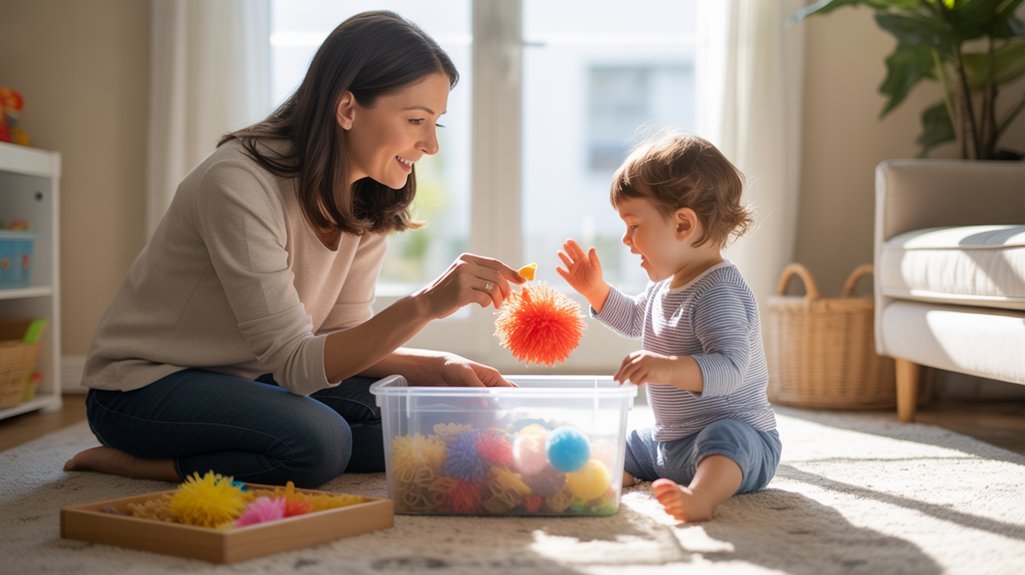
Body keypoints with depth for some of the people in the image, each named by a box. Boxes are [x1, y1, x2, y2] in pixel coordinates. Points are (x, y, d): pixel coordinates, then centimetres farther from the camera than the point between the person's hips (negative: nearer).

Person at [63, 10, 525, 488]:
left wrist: (441, 366, -19)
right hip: (143, 386, -8)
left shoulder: (368, 203, -3)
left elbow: (340, 340, -2)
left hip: (249, 377, 8)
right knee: (317, 442, -32)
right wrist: (424, 305, -40)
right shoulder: (240, 183, -28)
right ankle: (131, 461, -9)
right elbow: (296, 363, -29)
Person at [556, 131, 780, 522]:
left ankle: (702, 495, -67)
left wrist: (671, 368, -50)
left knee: (725, 438, -41)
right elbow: (634, 318, 33)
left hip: (740, 434, -11)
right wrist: (595, 290, 19)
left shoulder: (718, 293, -22)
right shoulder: (667, 285, 10)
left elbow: (729, 367, -36)